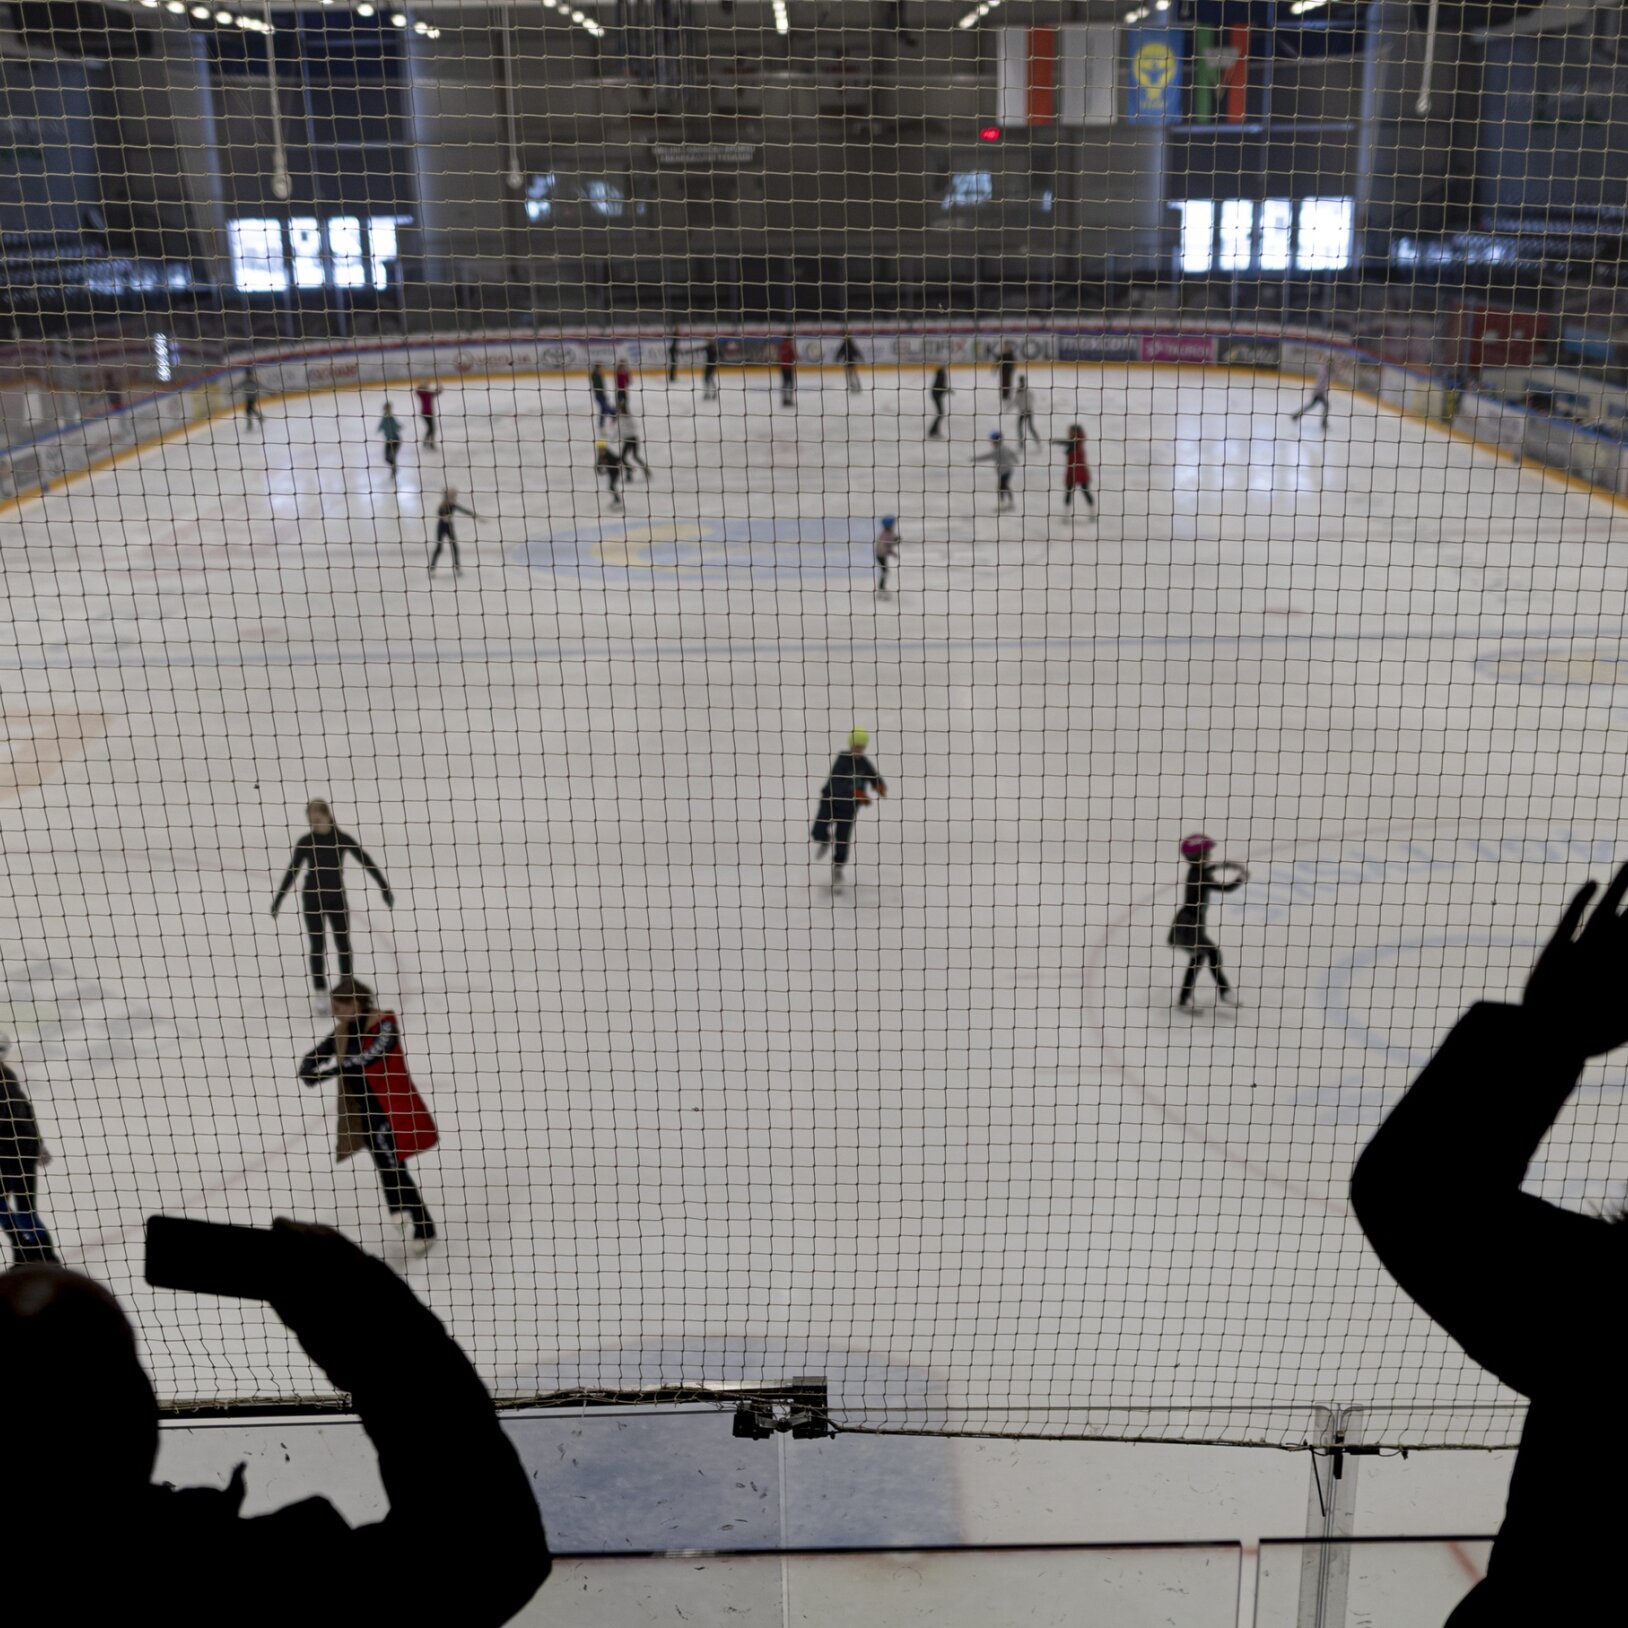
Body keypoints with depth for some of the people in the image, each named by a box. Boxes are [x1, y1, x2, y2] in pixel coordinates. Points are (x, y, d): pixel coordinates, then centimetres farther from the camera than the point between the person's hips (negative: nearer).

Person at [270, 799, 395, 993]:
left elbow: (366, 861, -5)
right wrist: (277, 900, 5)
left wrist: (384, 887, -7)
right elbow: (292, 871, 2)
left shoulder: (342, 838, -8)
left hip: (337, 898, 0)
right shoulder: (305, 842, -6)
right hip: (312, 899, 0)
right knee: (317, 947, 1)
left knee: (343, 945, 5)